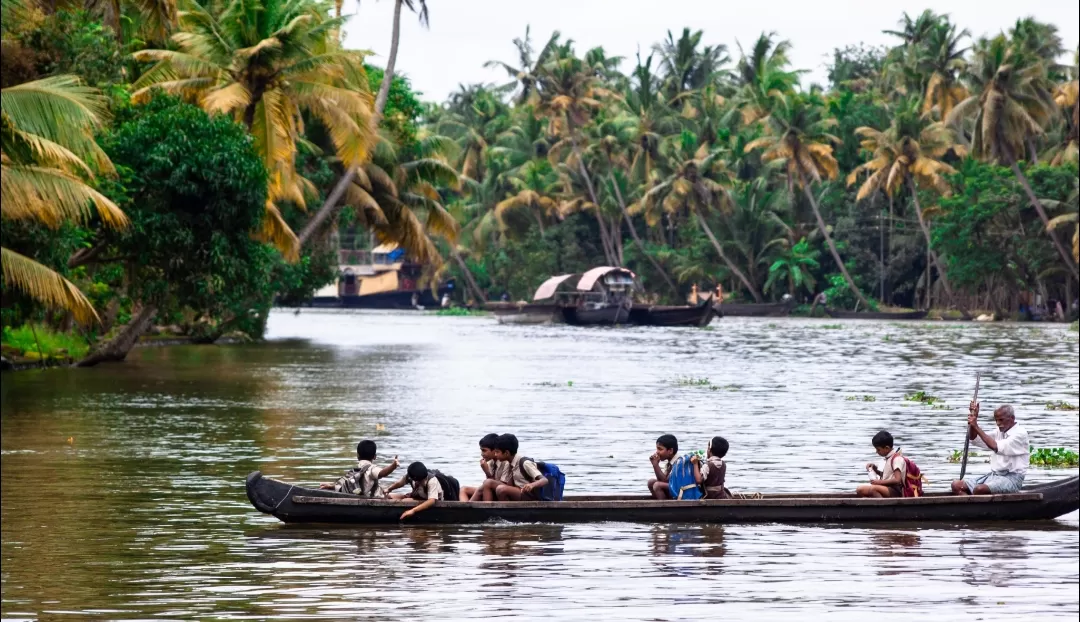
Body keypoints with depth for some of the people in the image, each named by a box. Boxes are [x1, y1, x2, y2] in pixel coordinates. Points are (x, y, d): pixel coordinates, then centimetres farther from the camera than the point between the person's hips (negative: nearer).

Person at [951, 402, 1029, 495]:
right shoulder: (999, 432, 16)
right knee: (957, 485, -10)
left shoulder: (1020, 433, -9)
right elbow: (974, 438, 13)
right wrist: (974, 416, -2)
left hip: (1011, 478, -9)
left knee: (979, 489, -37)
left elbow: (995, 446, -21)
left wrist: (976, 426, -18)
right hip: (994, 474, 9)